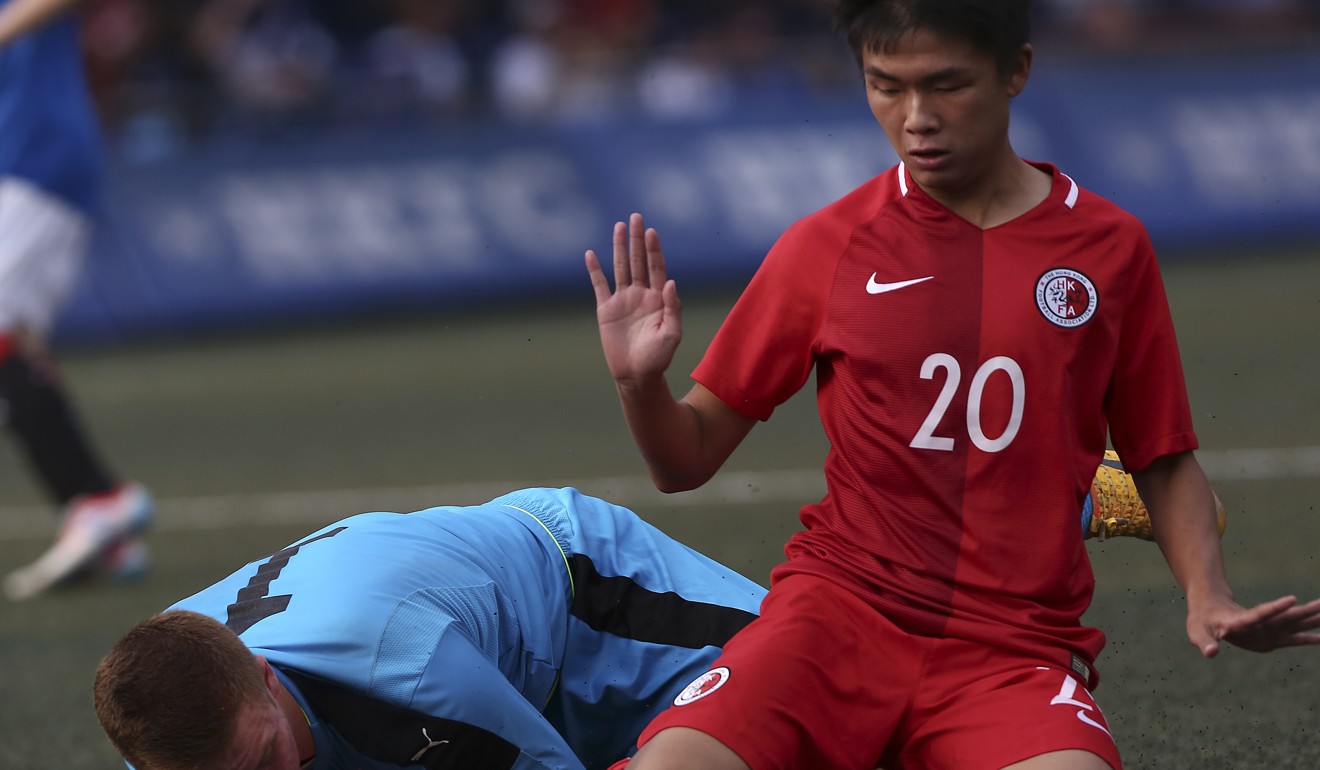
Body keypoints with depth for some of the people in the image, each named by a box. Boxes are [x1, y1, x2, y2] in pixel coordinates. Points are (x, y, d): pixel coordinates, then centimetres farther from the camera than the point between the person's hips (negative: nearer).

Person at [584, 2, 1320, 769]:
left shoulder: (1109, 247, 7)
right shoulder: (824, 249, 5)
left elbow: (1164, 462, 15)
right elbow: (687, 460, 9)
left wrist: (1208, 598, -3)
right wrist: (641, 383, -13)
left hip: (1014, 648, 0)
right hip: (842, 604, 0)